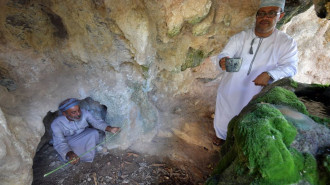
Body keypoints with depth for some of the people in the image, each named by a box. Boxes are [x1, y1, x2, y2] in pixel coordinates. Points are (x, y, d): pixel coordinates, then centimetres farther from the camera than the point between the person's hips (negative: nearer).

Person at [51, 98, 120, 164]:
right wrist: (69, 154, -51)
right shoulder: (56, 124, -26)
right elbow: (59, 143, -30)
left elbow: (97, 122, -22)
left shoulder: (84, 113, -24)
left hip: (86, 136, 2)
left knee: (94, 133, -26)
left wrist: (110, 129, -41)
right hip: (70, 141, -2)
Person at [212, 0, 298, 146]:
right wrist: (222, 60, -39)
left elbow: (290, 67, -12)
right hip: (230, 90, 1)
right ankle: (221, 135, 49)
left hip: (254, 94, -1)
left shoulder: (287, 43, -6)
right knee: (224, 115, 18)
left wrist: (269, 75, -33)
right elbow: (224, 54, -13)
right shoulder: (240, 37, -5)